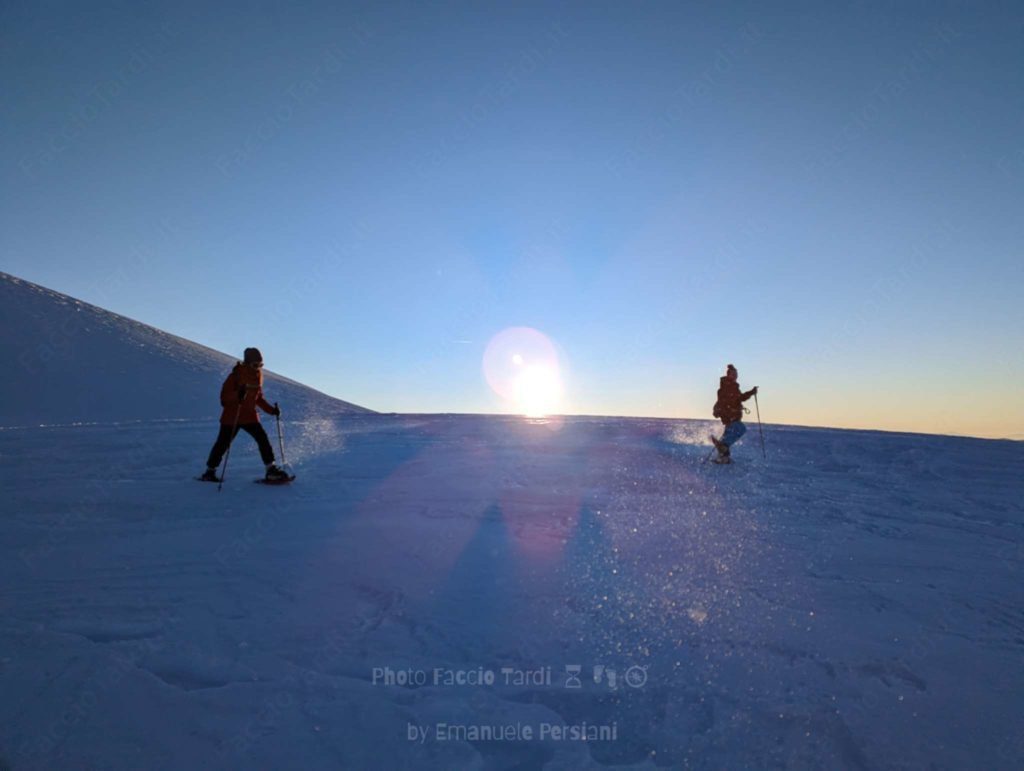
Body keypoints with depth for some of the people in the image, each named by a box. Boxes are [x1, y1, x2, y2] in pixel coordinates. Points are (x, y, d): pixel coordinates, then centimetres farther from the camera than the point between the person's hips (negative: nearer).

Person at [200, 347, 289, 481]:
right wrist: (237, 394, -34)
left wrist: (271, 409, 4)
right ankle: (209, 471, 22)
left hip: (250, 416, 4)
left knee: (263, 439, -7)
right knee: (223, 443, 3)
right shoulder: (236, 375, -12)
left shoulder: (258, 376, 5)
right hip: (231, 416, -4)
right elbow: (224, 396, -15)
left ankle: (271, 470, -6)